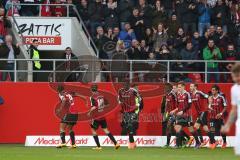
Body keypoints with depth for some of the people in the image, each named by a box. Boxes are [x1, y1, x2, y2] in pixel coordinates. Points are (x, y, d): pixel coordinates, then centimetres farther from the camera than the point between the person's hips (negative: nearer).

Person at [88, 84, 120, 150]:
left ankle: (98, 146, 7)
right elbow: (107, 104, 12)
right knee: (105, 129, 12)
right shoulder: (101, 96, 4)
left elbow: (94, 107, -24)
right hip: (102, 117, 6)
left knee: (93, 130, 8)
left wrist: (89, 113, -9)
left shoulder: (93, 97, -14)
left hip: (96, 117, -6)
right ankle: (116, 143, 6)